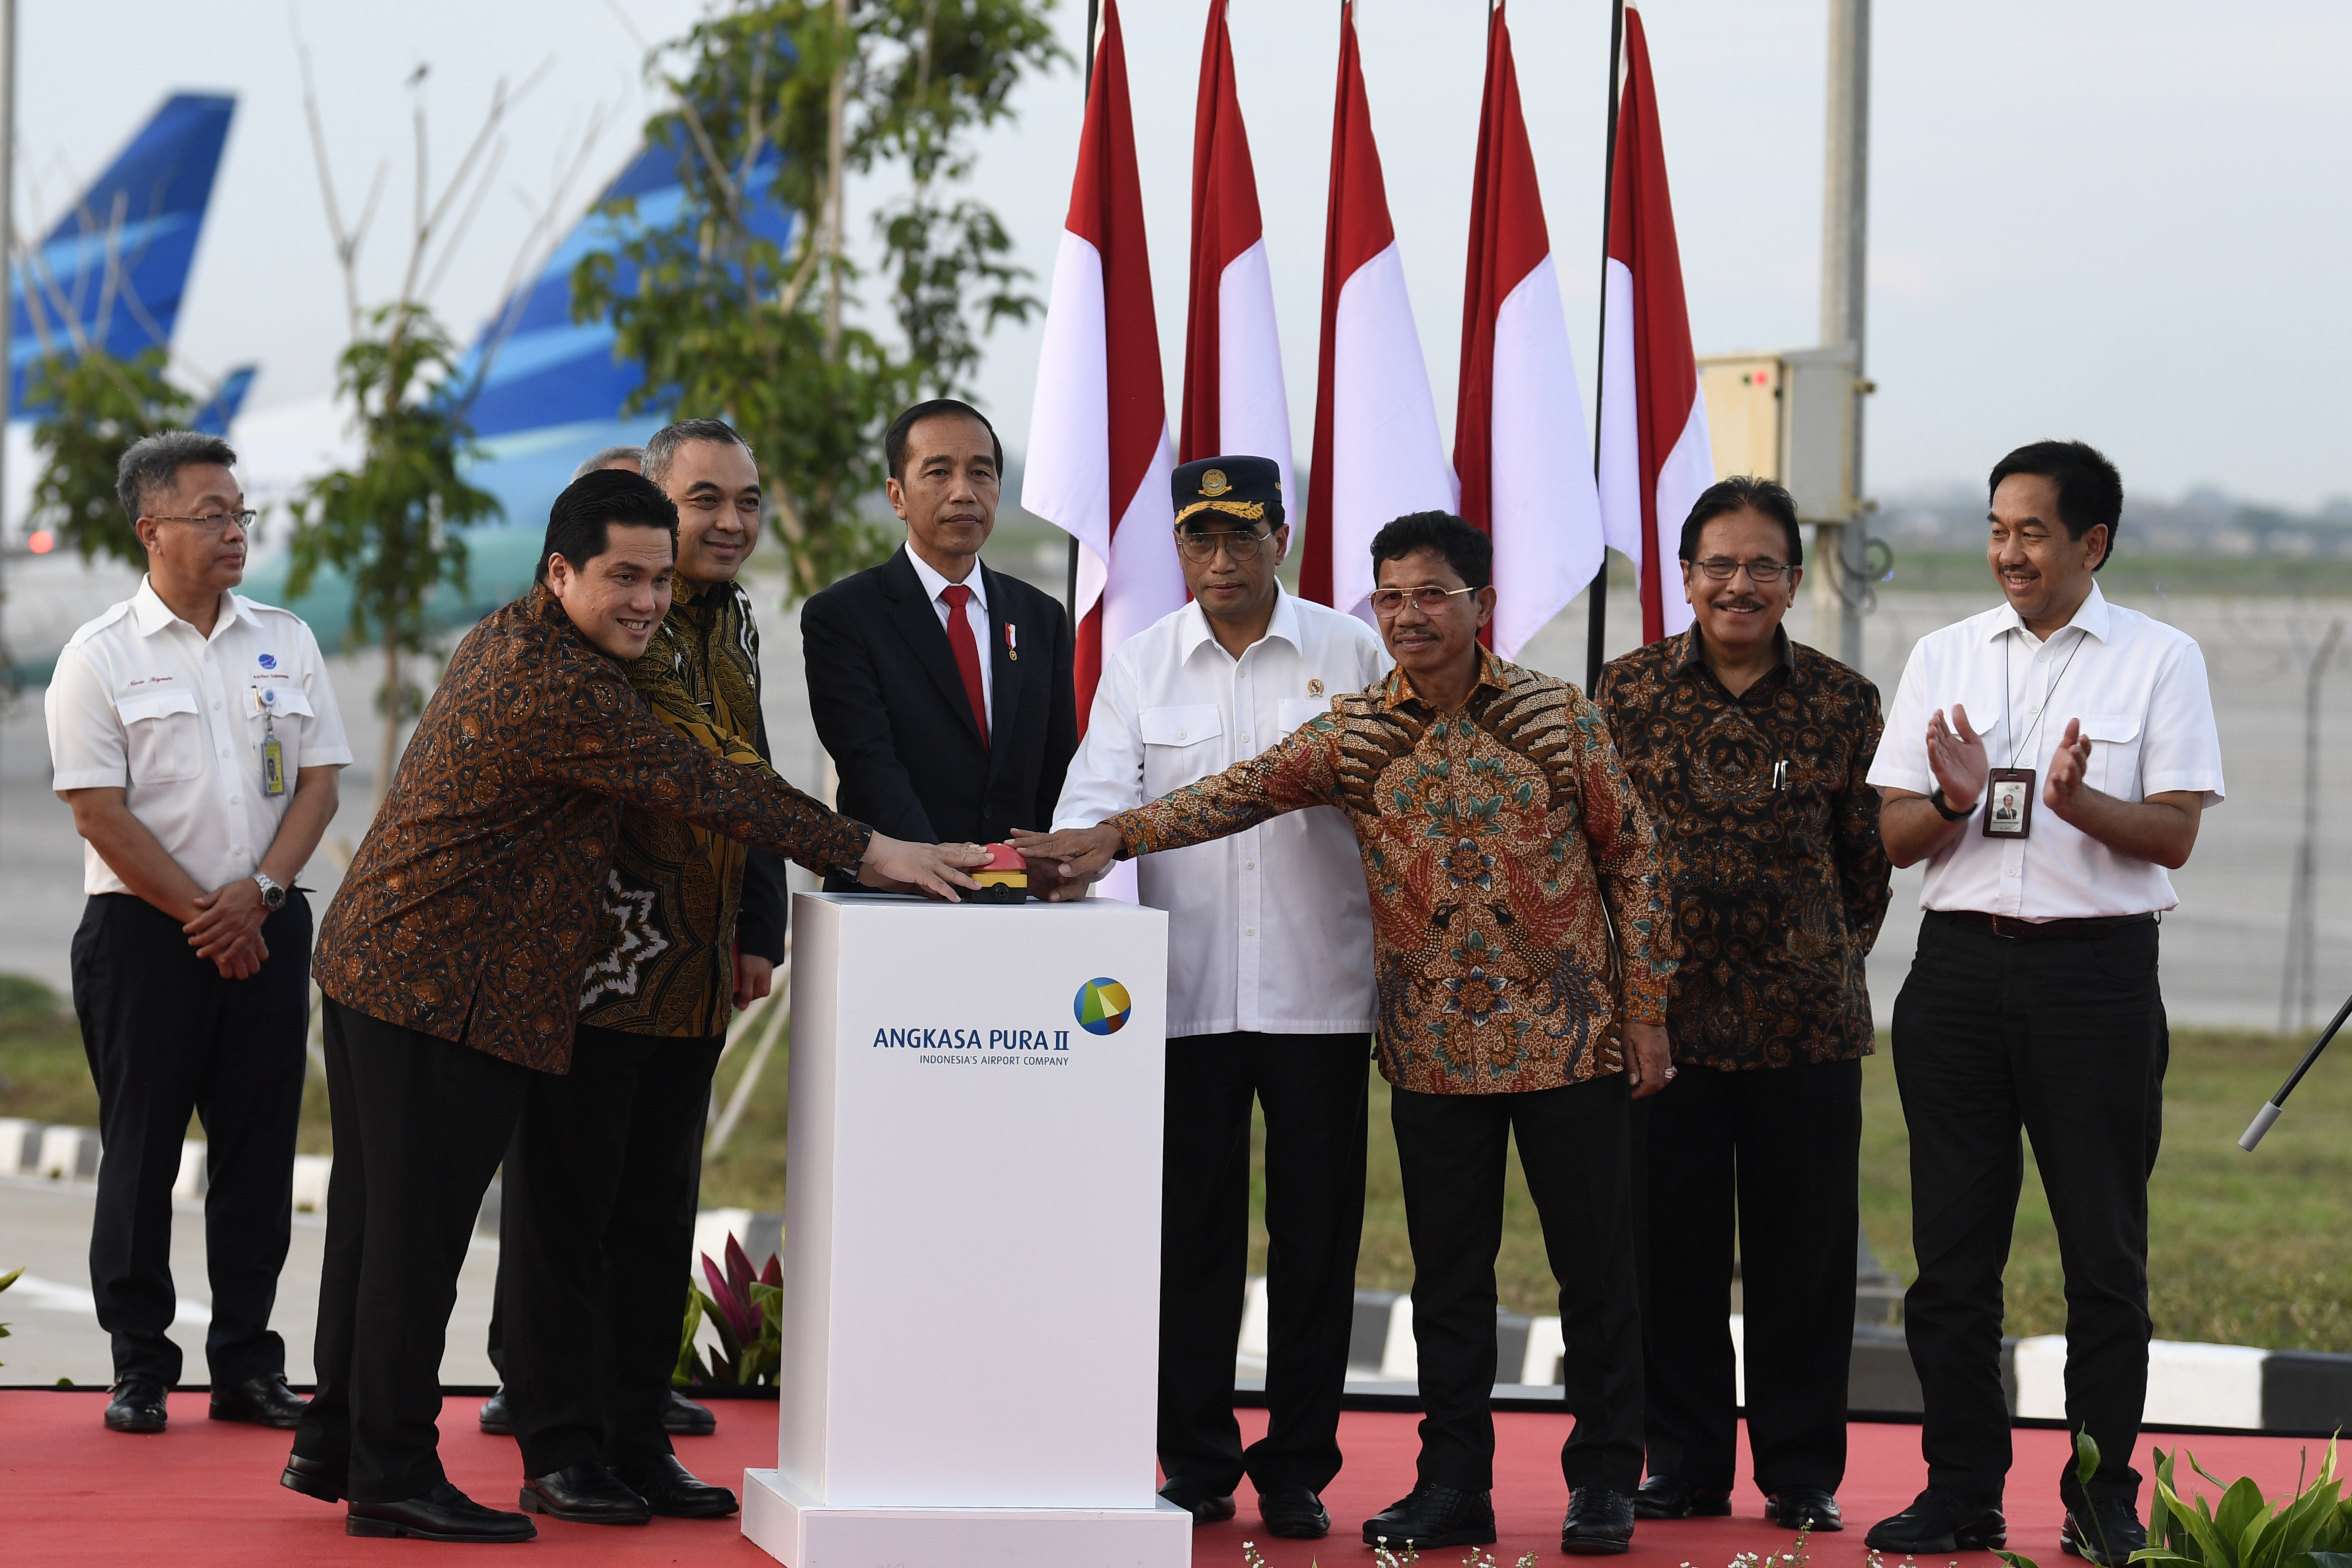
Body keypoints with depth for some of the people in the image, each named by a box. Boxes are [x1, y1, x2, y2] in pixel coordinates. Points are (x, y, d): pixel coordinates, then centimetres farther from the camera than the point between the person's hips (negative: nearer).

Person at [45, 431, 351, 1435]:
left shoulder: (285, 643, 10)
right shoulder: (100, 657, -3)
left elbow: (319, 781, 7)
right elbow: (100, 815, -8)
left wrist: (257, 892, -8)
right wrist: (202, 918, -11)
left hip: (267, 929, 4)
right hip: (144, 930, -4)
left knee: (259, 1146, 5)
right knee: (141, 1150, 1)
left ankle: (248, 1365, 13)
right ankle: (139, 1369, 9)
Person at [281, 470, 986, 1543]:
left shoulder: (506, 642, 14)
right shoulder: (559, 689, -20)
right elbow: (704, 789, -19)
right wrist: (871, 852, -15)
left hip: (376, 965, 11)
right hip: (441, 992, -11)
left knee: (377, 1215, 17)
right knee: (420, 1227, -5)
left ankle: (334, 1444, 26)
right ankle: (392, 1475, 1)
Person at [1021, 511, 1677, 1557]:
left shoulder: (1558, 716, -3)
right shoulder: (1353, 736, 1)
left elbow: (1631, 855, 1)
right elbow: (1239, 793, -9)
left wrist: (1645, 1006, -2)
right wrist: (1116, 836, -24)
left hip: (1568, 1040, -2)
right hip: (1434, 1052, 2)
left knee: (1595, 1265, 3)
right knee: (1447, 1273, 8)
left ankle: (1604, 1480, 14)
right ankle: (1453, 1483, 16)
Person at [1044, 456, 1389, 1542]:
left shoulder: (1352, 656, 4)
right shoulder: (1142, 666, 7)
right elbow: (1099, 801, 0)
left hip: (1318, 992, -1)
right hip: (1185, 993, 1)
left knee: (1316, 1233, 2)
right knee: (1191, 1229, 4)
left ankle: (1297, 1468, 11)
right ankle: (1196, 1464, 14)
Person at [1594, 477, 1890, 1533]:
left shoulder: (1842, 704, 2)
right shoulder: (1629, 692, 4)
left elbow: (1868, 861, 9)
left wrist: (1833, 965, 5)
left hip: (1804, 1021, -1)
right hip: (1660, 1012, 1)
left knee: (1803, 1250, 3)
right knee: (1671, 1248, 5)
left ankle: (1802, 1472, 15)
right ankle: (1685, 1465, 17)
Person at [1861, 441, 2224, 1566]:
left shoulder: (2160, 660, 1)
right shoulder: (1944, 659, 11)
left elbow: (2175, 836, -5)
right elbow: (1893, 840, 9)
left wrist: (2079, 803, -22)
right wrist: (1954, 801, -12)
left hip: (2096, 968, -3)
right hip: (1961, 963, 3)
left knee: (2104, 1249, 1)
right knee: (1952, 1243, 4)